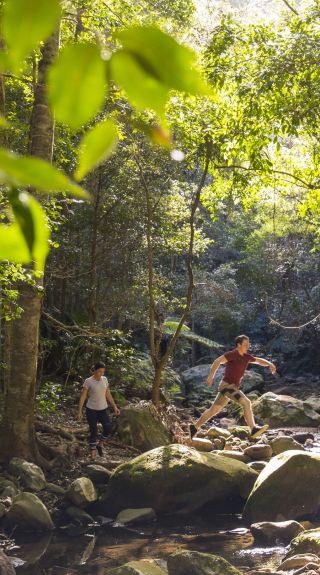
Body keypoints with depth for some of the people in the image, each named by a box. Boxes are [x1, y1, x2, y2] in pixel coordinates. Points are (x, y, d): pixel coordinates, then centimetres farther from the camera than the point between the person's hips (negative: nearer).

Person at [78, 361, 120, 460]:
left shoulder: (104, 379, 2)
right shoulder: (88, 381, -11)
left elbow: (108, 395, 10)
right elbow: (82, 397, -8)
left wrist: (115, 407, 7)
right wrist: (80, 412, -12)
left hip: (103, 409, 4)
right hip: (91, 410, -4)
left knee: (108, 429, -14)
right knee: (93, 432, -1)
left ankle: (99, 444, 14)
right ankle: (92, 454, 14)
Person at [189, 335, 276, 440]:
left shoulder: (246, 356, 11)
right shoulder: (232, 354, -13)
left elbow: (260, 360, 18)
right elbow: (217, 361, -24)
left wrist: (270, 364, -3)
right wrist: (211, 375, -38)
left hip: (233, 387, 9)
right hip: (227, 385, -9)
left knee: (214, 410, 12)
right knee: (246, 402, -20)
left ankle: (195, 427, 20)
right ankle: (253, 429, -25)